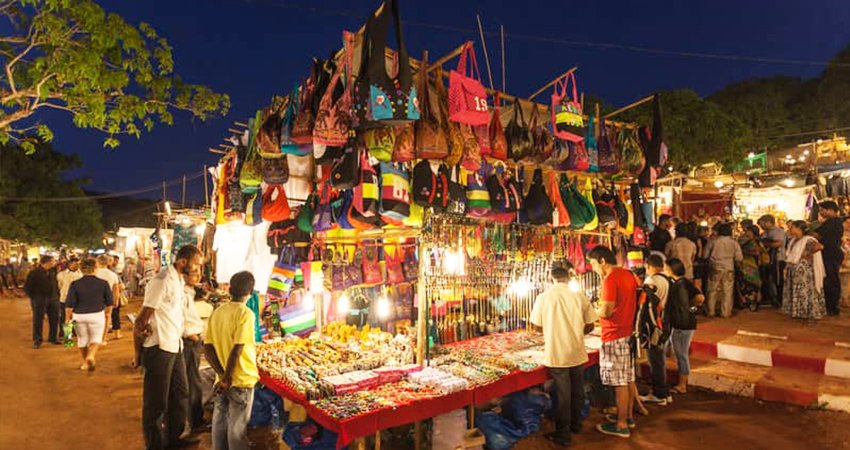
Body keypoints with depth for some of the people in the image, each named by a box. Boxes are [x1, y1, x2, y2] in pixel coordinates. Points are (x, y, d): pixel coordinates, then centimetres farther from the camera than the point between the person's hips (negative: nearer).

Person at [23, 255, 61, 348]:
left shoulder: (53, 271, 7)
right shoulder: (34, 273, -7)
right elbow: (27, 287, -4)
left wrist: (57, 295, 6)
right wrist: (33, 297, -8)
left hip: (53, 299, 5)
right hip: (39, 300, -4)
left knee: (54, 319, 8)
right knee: (38, 320, 1)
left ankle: (53, 338, 22)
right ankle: (37, 341, 10)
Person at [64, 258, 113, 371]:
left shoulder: (75, 284, -7)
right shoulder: (103, 283, -6)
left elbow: (69, 304, -7)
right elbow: (109, 302, 1)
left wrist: (67, 317, 5)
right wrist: (107, 312, 18)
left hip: (79, 315, 1)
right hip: (97, 315, -1)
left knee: (82, 339, 17)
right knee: (96, 337, 11)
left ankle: (85, 363, 27)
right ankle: (91, 355, -15)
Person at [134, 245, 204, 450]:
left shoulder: (179, 280, 9)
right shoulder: (162, 281, -19)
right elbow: (142, 319, -17)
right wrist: (139, 353, -10)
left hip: (175, 347, 9)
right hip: (160, 349, -9)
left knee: (180, 394, 19)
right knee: (156, 401, 6)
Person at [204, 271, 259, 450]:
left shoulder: (216, 313, 2)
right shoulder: (245, 313, -16)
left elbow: (207, 349, -1)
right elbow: (237, 350, -21)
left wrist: (222, 375, -4)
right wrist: (227, 378, -11)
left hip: (222, 381, 6)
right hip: (241, 380, -6)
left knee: (219, 422, 17)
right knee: (238, 427, 7)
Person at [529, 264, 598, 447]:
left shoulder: (543, 297, -9)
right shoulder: (579, 296, -6)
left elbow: (537, 326, -3)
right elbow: (590, 326, 0)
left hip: (556, 354, -2)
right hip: (577, 352, 2)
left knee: (562, 394, 8)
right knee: (577, 391, 20)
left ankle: (563, 434, 17)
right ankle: (576, 424, 38)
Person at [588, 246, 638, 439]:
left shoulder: (610, 279, -19)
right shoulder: (628, 274, 9)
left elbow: (606, 311, -22)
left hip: (614, 336, -9)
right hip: (628, 332, 9)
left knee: (619, 382, 0)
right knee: (628, 378, 18)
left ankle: (621, 425, 9)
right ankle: (628, 415, 30)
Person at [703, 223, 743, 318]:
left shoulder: (713, 241, -6)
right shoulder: (734, 243, -2)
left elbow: (705, 255, -4)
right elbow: (739, 258, -2)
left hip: (715, 268, 0)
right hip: (728, 268, 0)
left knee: (713, 291, 8)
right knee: (727, 291, 6)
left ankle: (711, 311, 13)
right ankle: (725, 312, 7)